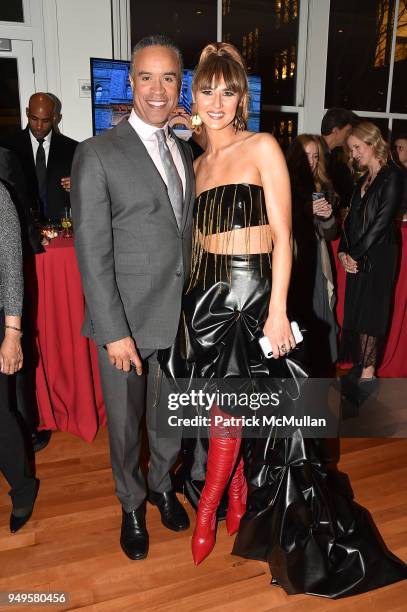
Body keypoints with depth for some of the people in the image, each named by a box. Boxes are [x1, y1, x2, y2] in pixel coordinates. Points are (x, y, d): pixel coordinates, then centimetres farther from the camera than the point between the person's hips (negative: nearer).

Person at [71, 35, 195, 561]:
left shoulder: (185, 153, 9)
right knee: (125, 424, 14)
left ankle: (162, 484, 47)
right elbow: (92, 253, -13)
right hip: (127, 320, -4)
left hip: (180, 317, 5)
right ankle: (132, 504, 41)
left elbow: (186, 235, 11)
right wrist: (114, 331, -16)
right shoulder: (97, 155, -10)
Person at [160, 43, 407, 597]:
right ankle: (237, 495, 35)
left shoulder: (263, 147, -4)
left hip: (251, 292, -5)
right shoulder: (199, 163, 14)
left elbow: (282, 235, -10)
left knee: (229, 406, 0)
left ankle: (208, 506, 25)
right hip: (207, 291, 5)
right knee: (223, 406, 11)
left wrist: (278, 311, -16)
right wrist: (194, 295, 7)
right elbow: (202, 238, 14)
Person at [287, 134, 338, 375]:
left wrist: (328, 217, -7)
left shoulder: (323, 188, 12)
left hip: (315, 266, 4)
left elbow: (331, 234, 14)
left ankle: (318, 371, 14)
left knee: (318, 318, 2)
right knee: (293, 318, -6)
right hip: (291, 264, -4)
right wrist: (307, 210, -14)